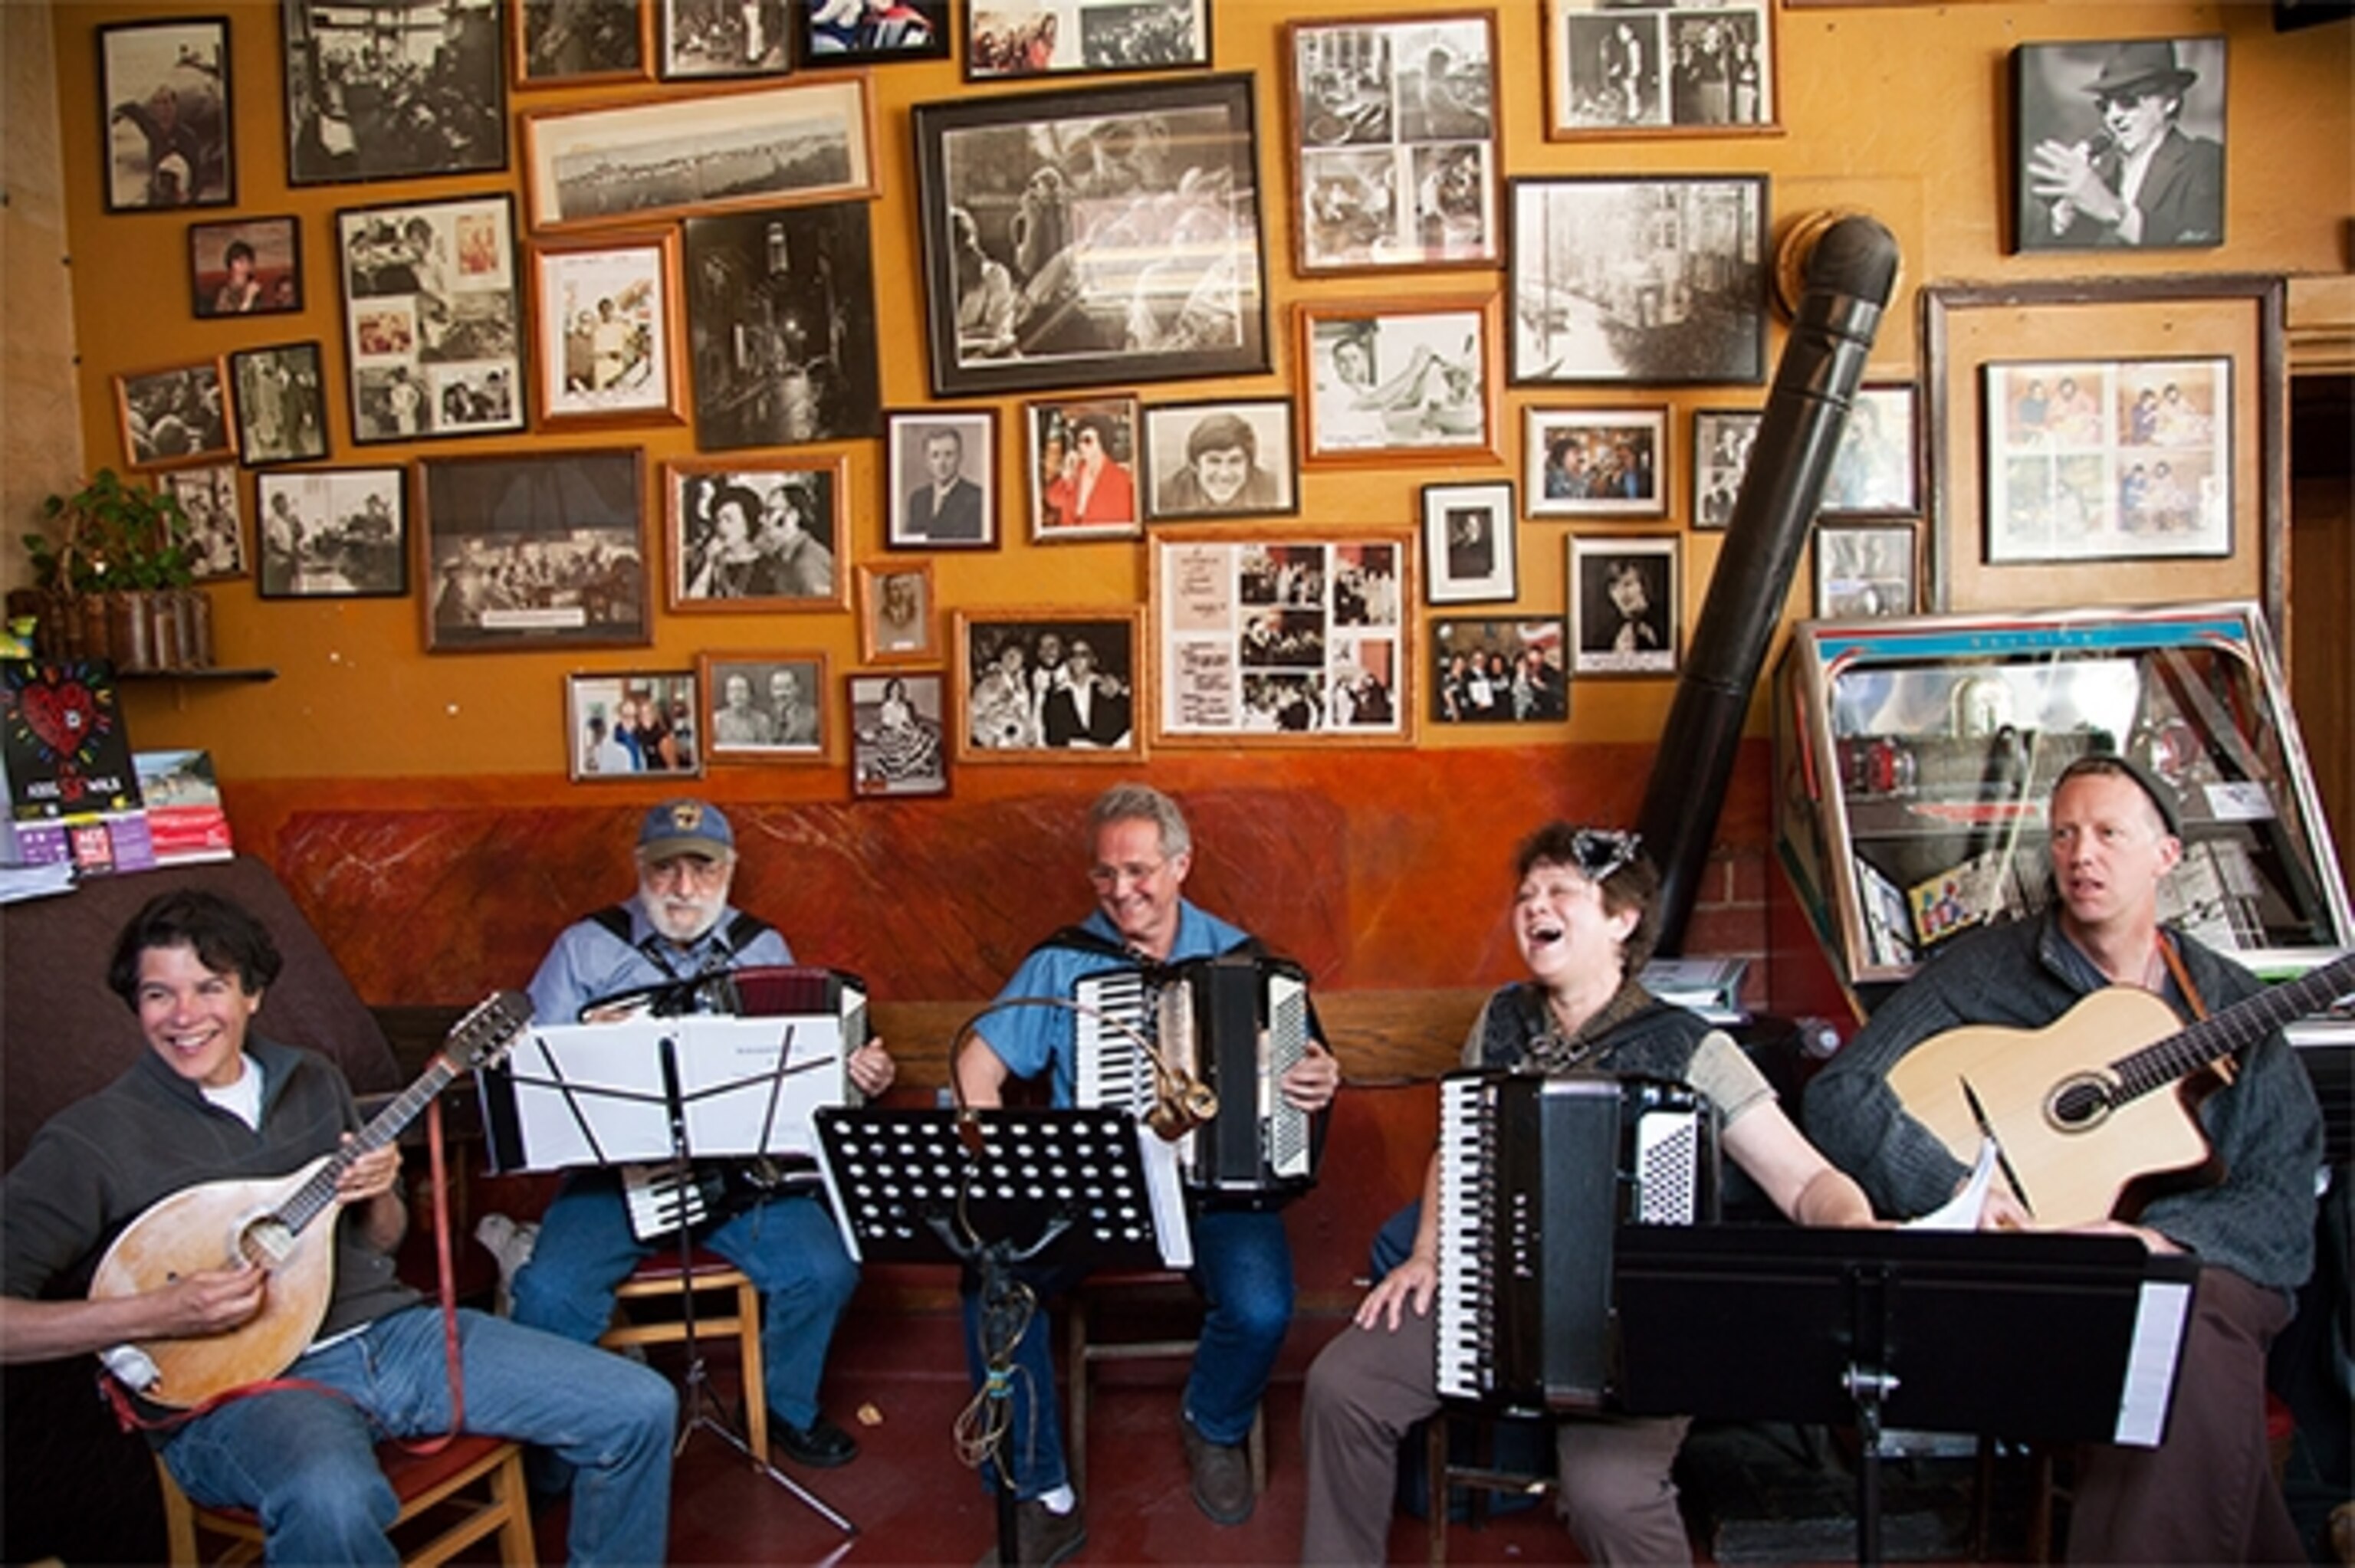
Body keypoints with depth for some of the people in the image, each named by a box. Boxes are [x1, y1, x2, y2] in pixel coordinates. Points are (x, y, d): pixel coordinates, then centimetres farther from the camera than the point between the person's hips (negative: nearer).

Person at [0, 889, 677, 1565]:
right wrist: (150, 1316, -21)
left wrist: (377, 1197, -3)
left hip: (389, 1328, 5)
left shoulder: (313, 1080, 11)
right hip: (240, 1382, -5)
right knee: (334, 1503, -42)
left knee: (641, 1409, -7)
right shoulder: (89, 1141, -5)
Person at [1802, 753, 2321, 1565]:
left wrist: (2157, 1242, -16)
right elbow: (1839, 1095, -5)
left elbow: (2284, 1207, 4)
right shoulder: (1987, 967, 4)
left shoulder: (2231, 1006, 11)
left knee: (2198, 1345, -32)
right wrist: (1955, 1187, -21)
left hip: (2194, 1265, 2)